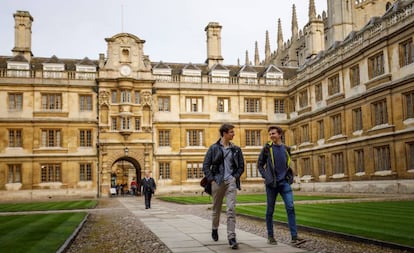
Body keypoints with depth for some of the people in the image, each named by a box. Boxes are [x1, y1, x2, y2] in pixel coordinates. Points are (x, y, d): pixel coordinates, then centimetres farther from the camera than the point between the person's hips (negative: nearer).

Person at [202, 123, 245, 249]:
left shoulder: (236, 149, 7)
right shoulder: (214, 148, 0)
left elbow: (241, 166, 12)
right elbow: (206, 165, 0)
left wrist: (235, 177, -1)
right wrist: (211, 179, -7)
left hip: (231, 182, 1)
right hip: (217, 181, 0)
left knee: (231, 209, -12)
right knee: (216, 208, 13)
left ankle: (231, 237, -11)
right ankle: (215, 229, 39)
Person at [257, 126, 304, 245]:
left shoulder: (286, 149, 9)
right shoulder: (267, 148, 0)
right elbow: (260, 165, 6)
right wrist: (265, 176, -4)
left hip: (284, 182, 2)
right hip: (271, 183, -2)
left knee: (290, 207, -9)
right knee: (270, 210, 6)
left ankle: (294, 236, -6)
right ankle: (270, 236, 18)